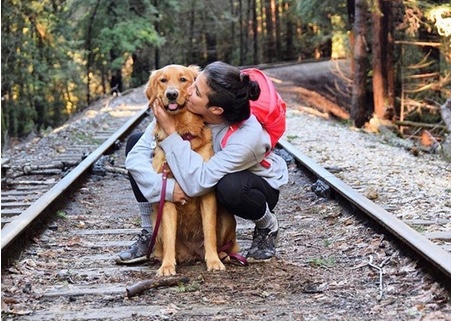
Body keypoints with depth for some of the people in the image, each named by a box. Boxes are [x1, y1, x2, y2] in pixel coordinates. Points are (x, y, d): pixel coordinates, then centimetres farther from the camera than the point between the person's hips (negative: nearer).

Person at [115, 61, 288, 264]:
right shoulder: (183, 109, -26)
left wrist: (170, 132, -39)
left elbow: (195, 184, -41)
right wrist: (166, 187, -38)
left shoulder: (247, 136, -38)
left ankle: (268, 227, -5)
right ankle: (149, 234, 0)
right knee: (135, 143, -10)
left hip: (259, 184, -5)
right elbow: (136, 156, -23)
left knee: (230, 187, -42)